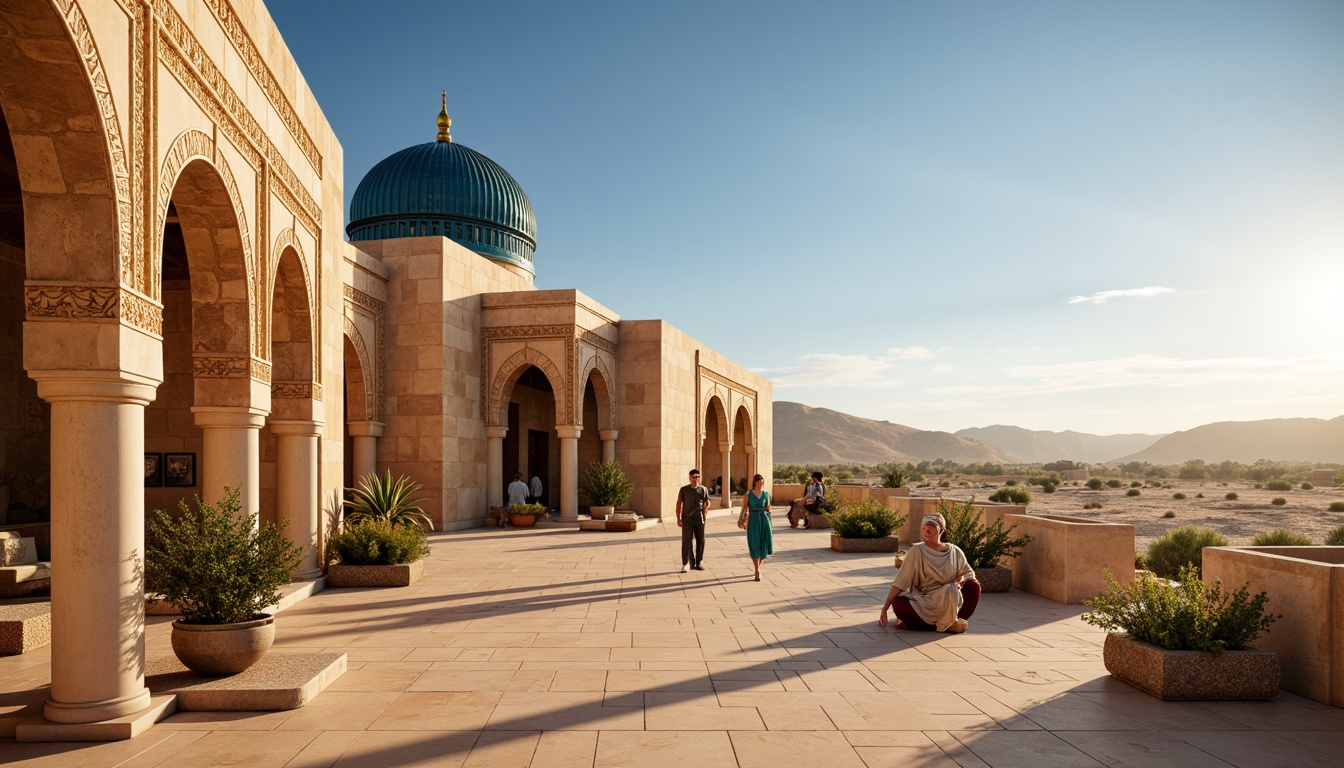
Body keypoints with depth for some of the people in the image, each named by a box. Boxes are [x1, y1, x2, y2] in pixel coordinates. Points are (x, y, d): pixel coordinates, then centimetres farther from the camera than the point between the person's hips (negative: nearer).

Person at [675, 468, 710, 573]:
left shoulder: (703, 489, 5)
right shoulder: (684, 489, 2)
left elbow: (707, 503, 14)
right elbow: (679, 504, 3)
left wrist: (704, 510, -5)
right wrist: (678, 518, -3)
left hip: (699, 519, 2)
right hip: (687, 519, -2)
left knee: (700, 541, 8)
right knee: (686, 542, -5)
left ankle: (698, 563, 20)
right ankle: (686, 564, -1)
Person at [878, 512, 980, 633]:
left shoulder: (955, 552, 4)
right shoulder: (917, 551, -3)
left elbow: (969, 573, 15)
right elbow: (900, 581, -5)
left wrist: (961, 579, -11)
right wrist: (885, 608, -9)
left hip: (951, 603, 1)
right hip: (925, 603, -1)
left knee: (973, 585, -25)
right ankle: (948, 623, -20)